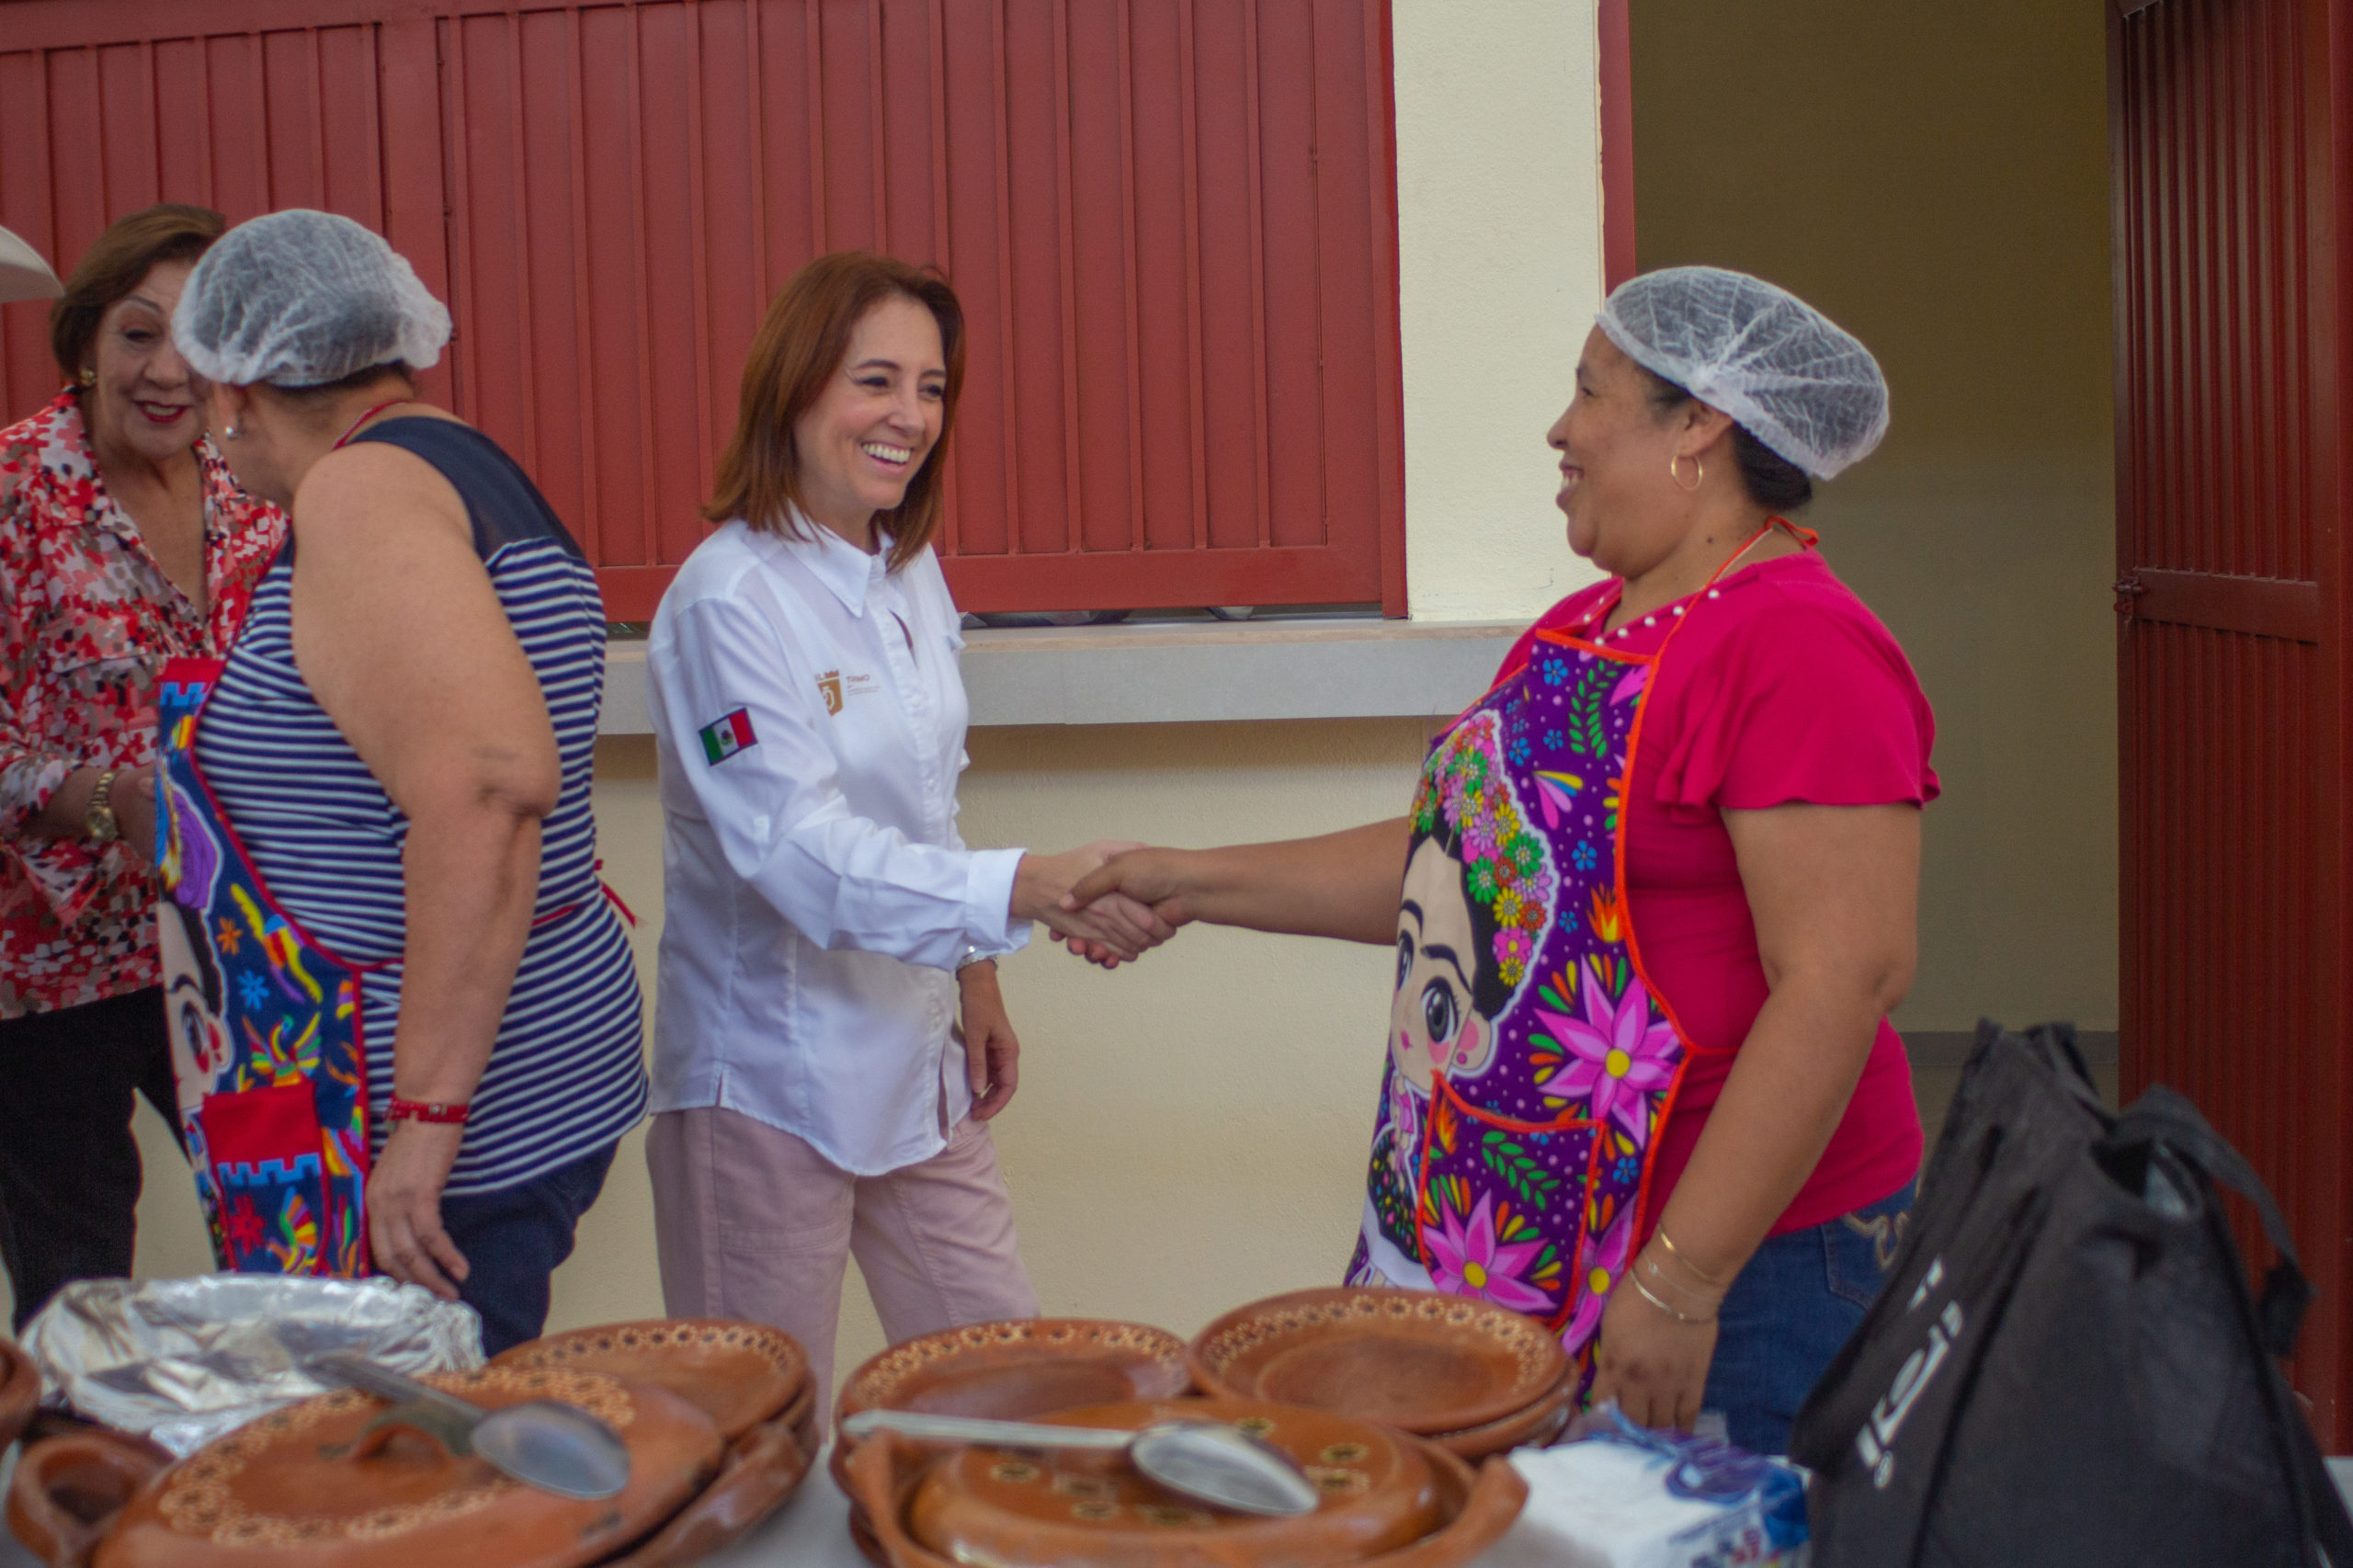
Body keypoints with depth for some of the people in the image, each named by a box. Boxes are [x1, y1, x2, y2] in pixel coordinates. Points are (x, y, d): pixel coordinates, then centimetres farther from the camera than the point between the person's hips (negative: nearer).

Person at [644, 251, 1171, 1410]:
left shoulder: (912, 572, 6)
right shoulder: (729, 600, -18)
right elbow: (797, 850, -27)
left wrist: (976, 987, 12)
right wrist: (1026, 889, -38)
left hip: (915, 1060, 7)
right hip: (769, 1082, -7)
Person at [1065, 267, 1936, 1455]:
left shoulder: (1798, 645, -17)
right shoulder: (1583, 627, 12)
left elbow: (1845, 978, -23)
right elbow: (1460, 861, 18)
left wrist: (1680, 1283, -24)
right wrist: (1195, 886, 15)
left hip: (1731, 1252, -8)